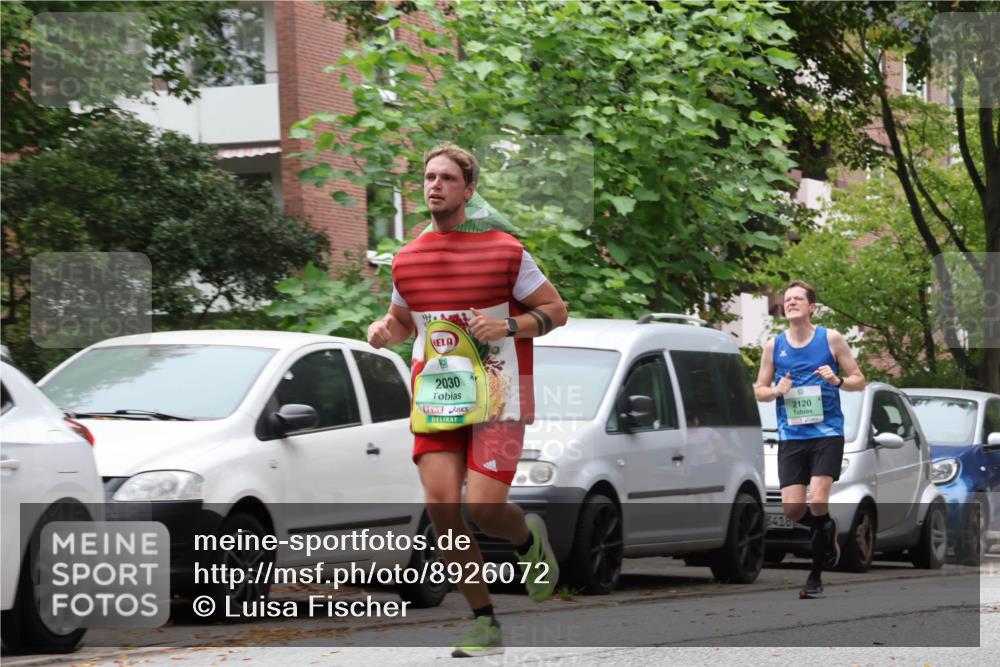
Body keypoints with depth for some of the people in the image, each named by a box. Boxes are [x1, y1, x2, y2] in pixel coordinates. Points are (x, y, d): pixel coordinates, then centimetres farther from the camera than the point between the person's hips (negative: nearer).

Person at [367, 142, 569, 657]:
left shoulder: (505, 251, -3)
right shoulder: (408, 259, 9)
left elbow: (555, 310, 2)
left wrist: (509, 326, -16)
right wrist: (384, 331, 1)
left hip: (496, 400, -4)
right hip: (434, 397, 4)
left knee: (484, 507, -14)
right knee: (441, 507, -7)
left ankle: (529, 541, 25)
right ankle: (484, 624, 4)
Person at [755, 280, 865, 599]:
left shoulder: (831, 339, 1)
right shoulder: (774, 346, 6)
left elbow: (859, 381, 6)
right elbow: (759, 390, 13)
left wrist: (837, 380, -15)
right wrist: (775, 391, -9)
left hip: (827, 432, -3)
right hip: (791, 435, 3)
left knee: (817, 502, -16)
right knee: (792, 509, -4)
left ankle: (816, 575, -1)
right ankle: (827, 531, 30)